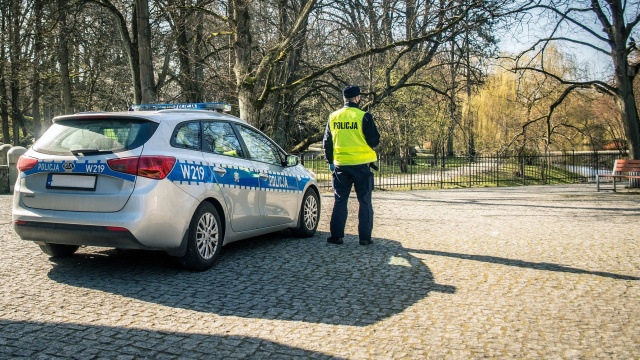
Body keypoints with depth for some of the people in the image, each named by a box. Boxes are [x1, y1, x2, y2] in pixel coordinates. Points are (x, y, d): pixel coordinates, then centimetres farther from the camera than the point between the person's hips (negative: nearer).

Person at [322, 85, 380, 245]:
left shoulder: (333, 117, 4)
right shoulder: (364, 116, -9)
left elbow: (327, 142, 10)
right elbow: (374, 141, -7)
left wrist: (330, 161, 20)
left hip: (341, 165, 3)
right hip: (361, 165, -3)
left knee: (340, 201, 11)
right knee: (364, 202, 6)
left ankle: (336, 236, 9)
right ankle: (365, 237, 7)